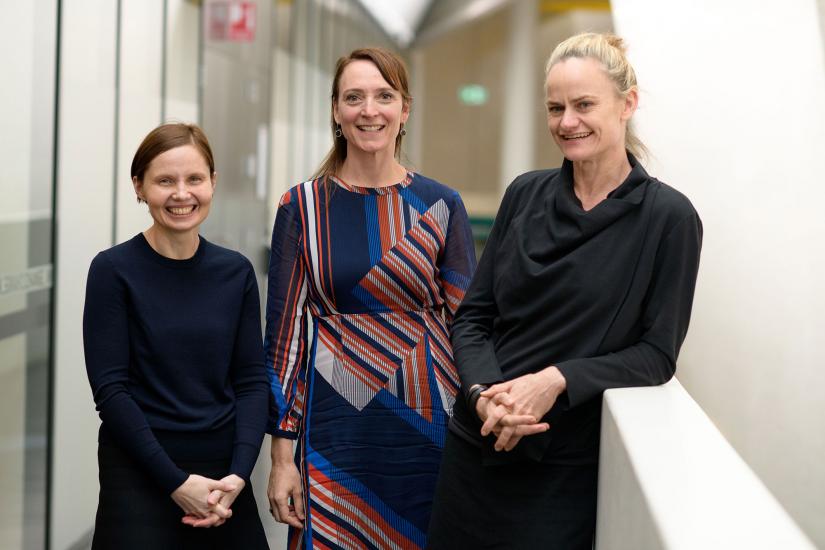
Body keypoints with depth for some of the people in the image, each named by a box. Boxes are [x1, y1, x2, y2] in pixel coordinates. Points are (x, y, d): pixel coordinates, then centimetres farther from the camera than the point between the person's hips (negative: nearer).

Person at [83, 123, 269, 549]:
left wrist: (239, 474, -10)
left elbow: (251, 378, 3)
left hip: (223, 475, 3)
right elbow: (110, 388, -10)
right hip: (139, 479, -3)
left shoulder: (236, 272, 4)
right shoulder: (114, 270, -7)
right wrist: (175, 481, -14)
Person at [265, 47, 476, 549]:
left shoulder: (441, 206, 2)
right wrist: (283, 455, -2)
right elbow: (284, 329, 1)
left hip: (428, 424, 1)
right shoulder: (303, 206, 1)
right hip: (336, 427, 0)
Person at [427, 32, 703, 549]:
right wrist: (483, 393, -13)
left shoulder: (668, 217, -8)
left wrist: (557, 381, -19)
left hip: (566, 468, -4)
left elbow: (657, 354, -7)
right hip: (475, 447, 4)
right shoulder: (526, 194, 5)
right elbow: (473, 316, 6)